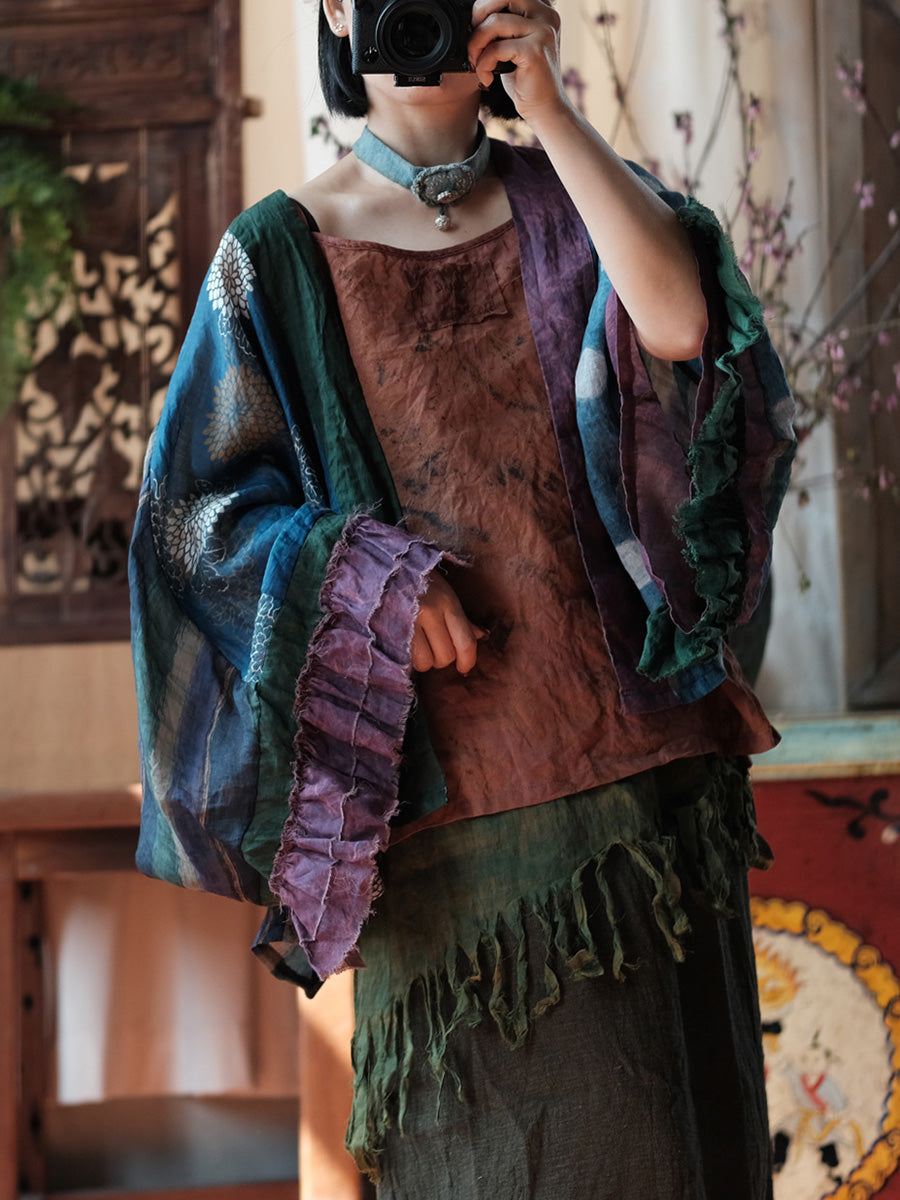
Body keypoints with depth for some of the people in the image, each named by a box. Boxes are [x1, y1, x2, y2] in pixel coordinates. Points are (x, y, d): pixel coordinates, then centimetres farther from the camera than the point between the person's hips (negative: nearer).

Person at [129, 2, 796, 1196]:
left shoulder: (566, 200, 10)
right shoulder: (282, 253, 4)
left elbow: (680, 322, -12)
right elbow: (200, 504, 1)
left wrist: (549, 106, -11)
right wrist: (365, 573, -15)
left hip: (636, 728, 2)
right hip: (448, 769, -2)